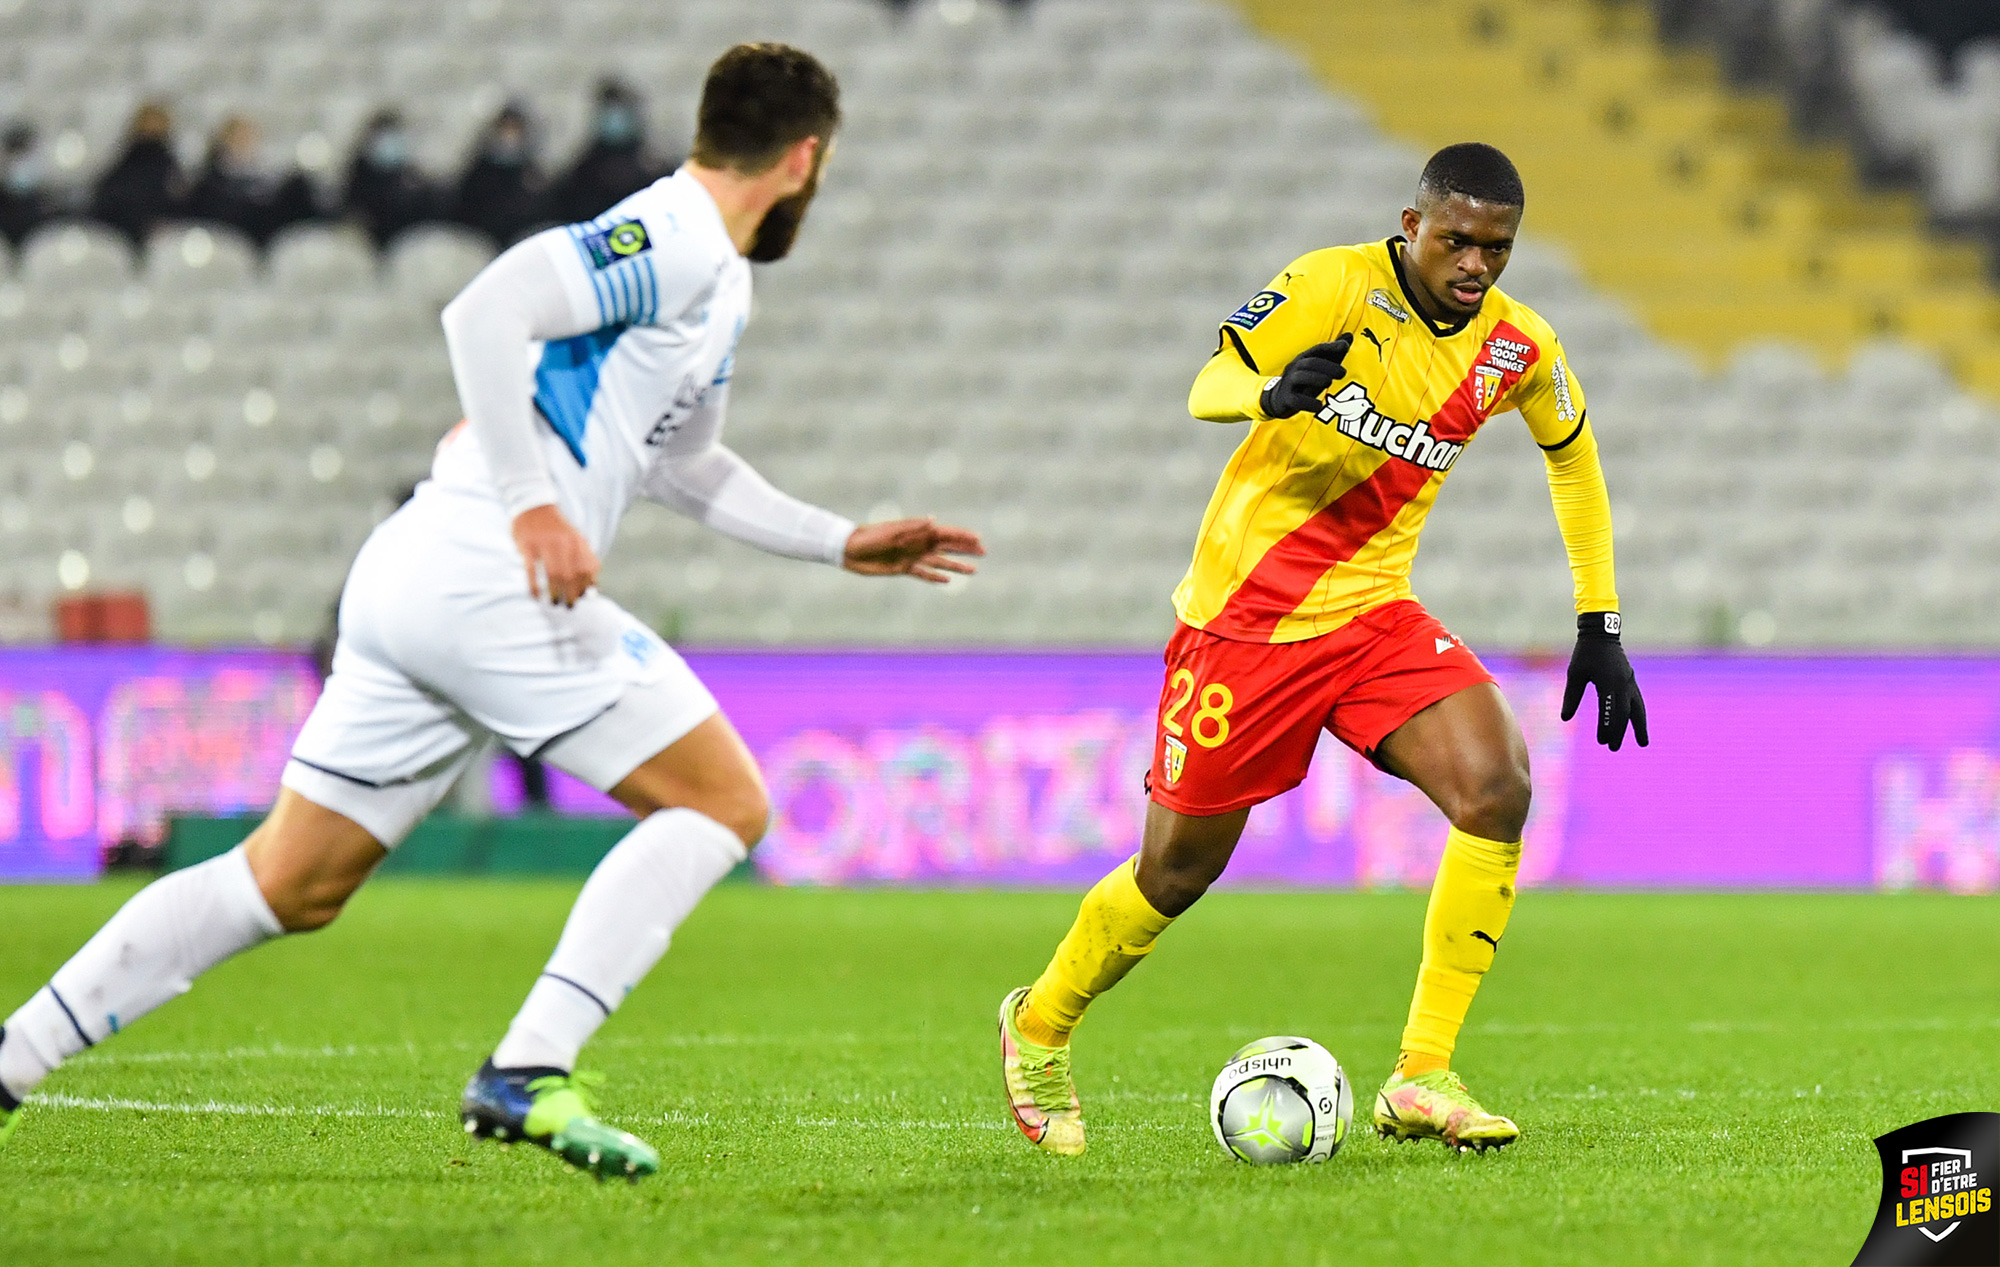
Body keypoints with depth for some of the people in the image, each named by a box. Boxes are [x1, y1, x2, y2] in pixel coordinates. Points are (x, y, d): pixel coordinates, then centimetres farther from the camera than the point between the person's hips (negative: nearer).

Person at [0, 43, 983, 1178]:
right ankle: (528, 1073, -14)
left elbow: (684, 465, 36)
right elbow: (486, 310, -23)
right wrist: (530, 501, -24)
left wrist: (845, 544, 35)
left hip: (409, 579, 10)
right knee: (726, 803, -5)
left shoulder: (717, 282, 22)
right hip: (486, 578, -10)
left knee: (290, 885, 12)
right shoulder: (670, 243, -10)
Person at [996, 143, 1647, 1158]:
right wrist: (1275, 391, -40)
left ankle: (1422, 1078, -15)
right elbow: (1209, 387, -16)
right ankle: (1039, 1027, 34)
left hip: (1372, 616, 4)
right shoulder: (1335, 286, -15)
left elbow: (1573, 458, 18)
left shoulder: (1517, 350, -1)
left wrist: (1598, 626, 14)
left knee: (1497, 787, -22)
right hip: (1245, 610, -4)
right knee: (1178, 871, 4)